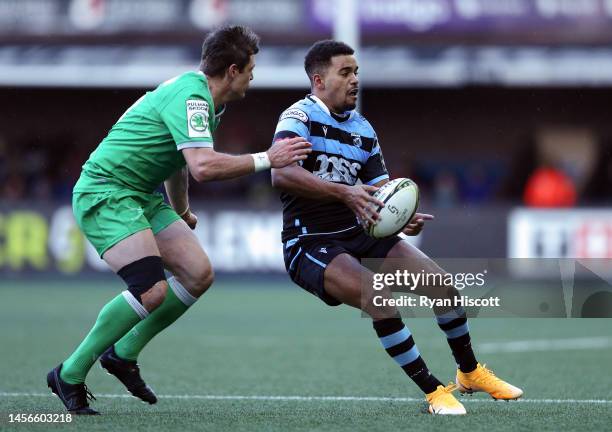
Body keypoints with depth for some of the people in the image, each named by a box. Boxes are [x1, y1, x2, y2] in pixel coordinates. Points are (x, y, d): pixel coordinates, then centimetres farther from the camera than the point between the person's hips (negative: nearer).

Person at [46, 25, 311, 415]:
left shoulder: (199, 96, 13)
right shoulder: (191, 97, -20)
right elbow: (203, 166, -34)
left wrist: (182, 213, 42)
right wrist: (266, 160, -26)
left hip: (142, 195, 10)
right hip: (104, 192, -10)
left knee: (198, 274, 1)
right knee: (152, 290, -22)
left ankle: (124, 355, 13)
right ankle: (70, 375, -10)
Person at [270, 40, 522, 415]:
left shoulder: (363, 130, 11)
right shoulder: (300, 117, -12)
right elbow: (281, 173, -30)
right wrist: (345, 193, -38)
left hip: (360, 235, 7)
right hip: (311, 244, -7)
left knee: (443, 285, -1)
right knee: (379, 296, -31)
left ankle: (470, 372, 25)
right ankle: (434, 391, -17)